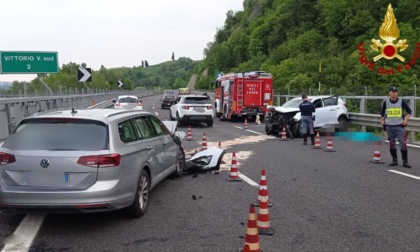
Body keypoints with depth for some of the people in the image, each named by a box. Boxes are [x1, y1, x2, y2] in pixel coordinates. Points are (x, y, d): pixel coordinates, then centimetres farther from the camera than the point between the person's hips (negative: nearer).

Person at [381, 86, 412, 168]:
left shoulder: (402, 101, 0)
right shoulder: (386, 102, 5)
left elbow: (409, 111, 7)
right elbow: (382, 112, 18)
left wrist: (406, 120, -5)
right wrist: (382, 120, 6)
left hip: (399, 126, -2)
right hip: (389, 126, 2)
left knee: (403, 143, -6)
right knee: (391, 143, 7)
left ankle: (405, 161, 1)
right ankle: (394, 160, 18)